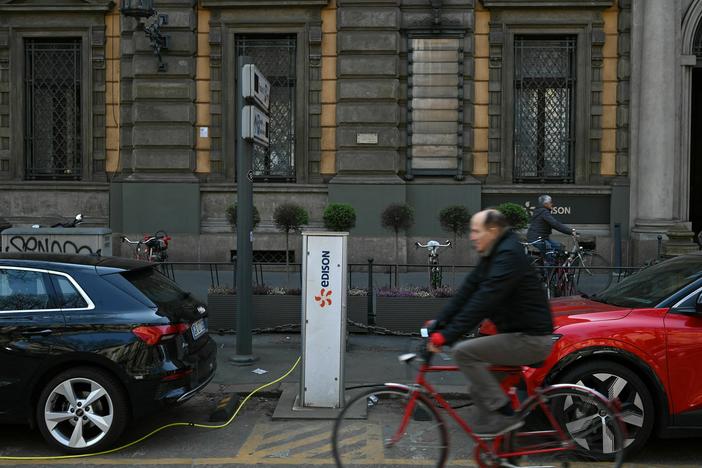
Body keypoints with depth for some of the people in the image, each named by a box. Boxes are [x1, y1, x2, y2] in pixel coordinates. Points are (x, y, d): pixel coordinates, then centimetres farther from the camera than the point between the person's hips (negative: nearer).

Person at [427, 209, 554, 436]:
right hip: (519, 334, 10)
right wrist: (438, 324, 2)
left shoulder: (509, 256, -21)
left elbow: (482, 302, -27)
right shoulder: (492, 256, 10)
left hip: (531, 339, -10)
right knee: (478, 388, 12)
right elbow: (466, 292, 8)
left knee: (463, 351, -18)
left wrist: (446, 336, -27)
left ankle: (504, 415, -10)